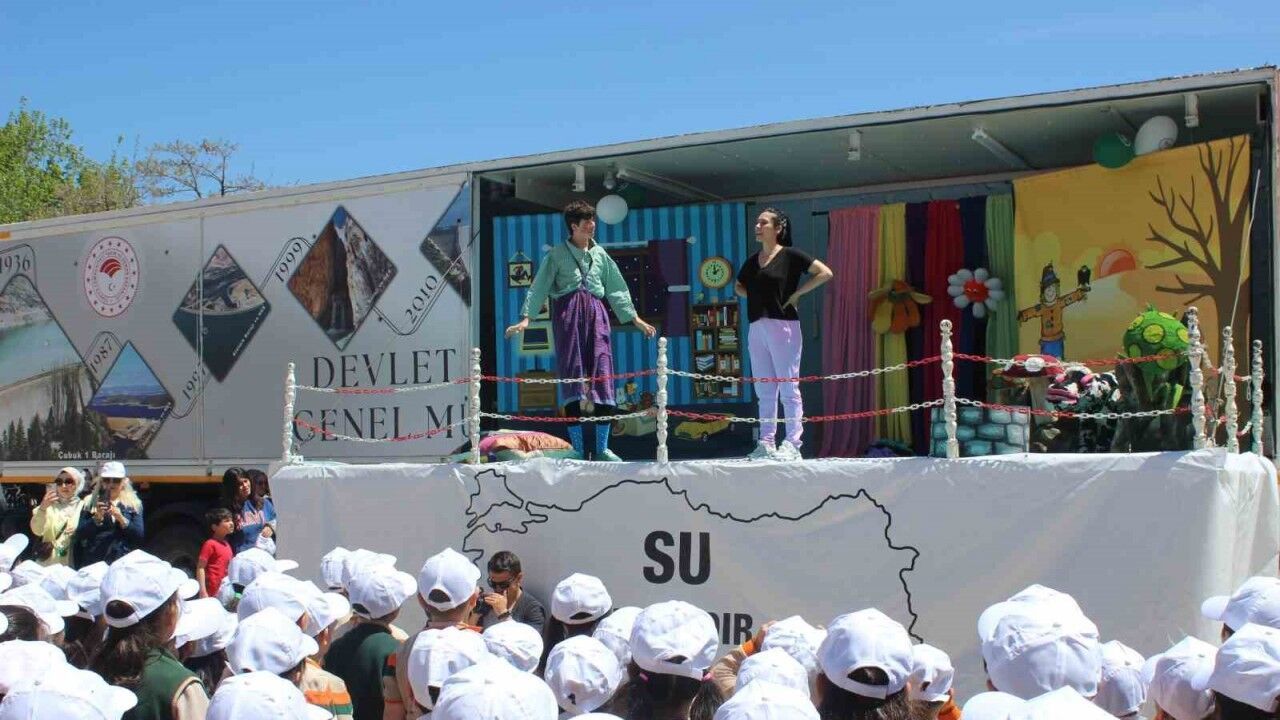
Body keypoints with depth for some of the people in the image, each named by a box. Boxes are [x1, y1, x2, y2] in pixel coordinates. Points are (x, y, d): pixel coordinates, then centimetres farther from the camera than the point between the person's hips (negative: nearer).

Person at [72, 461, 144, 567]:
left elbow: (140, 536, 0)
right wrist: (96, 518, -12)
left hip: (124, 562, -1)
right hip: (94, 562, 1)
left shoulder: (133, 504, 8)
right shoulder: (90, 502, 9)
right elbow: (80, 534, 2)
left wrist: (121, 519, -12)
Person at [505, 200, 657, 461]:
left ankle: (601, 448, -3)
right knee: (572, 373, -7)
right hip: (567, 312, -3)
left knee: (601, 373, -6)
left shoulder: (600, 254, 18)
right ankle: (578, 449, -6)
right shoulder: (557, 254, 7)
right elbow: (539, 287, 3)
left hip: (595, 312, 3)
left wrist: (635, 319, 18)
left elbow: (616, 289, 21)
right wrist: (526, 318, -8)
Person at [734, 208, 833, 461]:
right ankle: (766, 443, 12)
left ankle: (792, 445, -4)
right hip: (756, 328, 7)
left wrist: (796, 293, -9)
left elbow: (825, 273, -9)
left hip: (782, 325, -7)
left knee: (788, 388, -4)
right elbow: (738, 287, 30)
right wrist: (757, 296, 11)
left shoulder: (790, 255, -3)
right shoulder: (752, 261, 15)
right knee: (764, 391, 8)